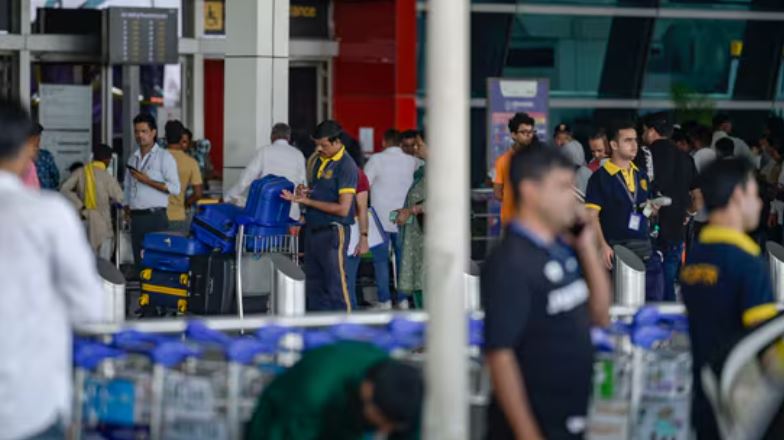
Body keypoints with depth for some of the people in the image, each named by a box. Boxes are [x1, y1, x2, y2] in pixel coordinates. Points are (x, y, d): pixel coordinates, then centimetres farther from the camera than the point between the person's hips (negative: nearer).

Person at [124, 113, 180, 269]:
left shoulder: (164, 157, -2)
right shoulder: (133, 158, 18)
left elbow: (175, 188, -10)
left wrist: (147, 181, -14)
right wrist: (127, 207, 9)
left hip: (155, 217, -6)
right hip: (136, 217, 6)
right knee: (139, 261, 5)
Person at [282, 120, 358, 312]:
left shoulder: (346, 166, -14)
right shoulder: (320, 160, 12)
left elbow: (343, 209, -18)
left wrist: (308, 201, -16)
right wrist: (303, 193, 1)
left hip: (332, 232, -9)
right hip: (313, 230, 9)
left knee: (336, 286, -6)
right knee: (314, 285, 12)